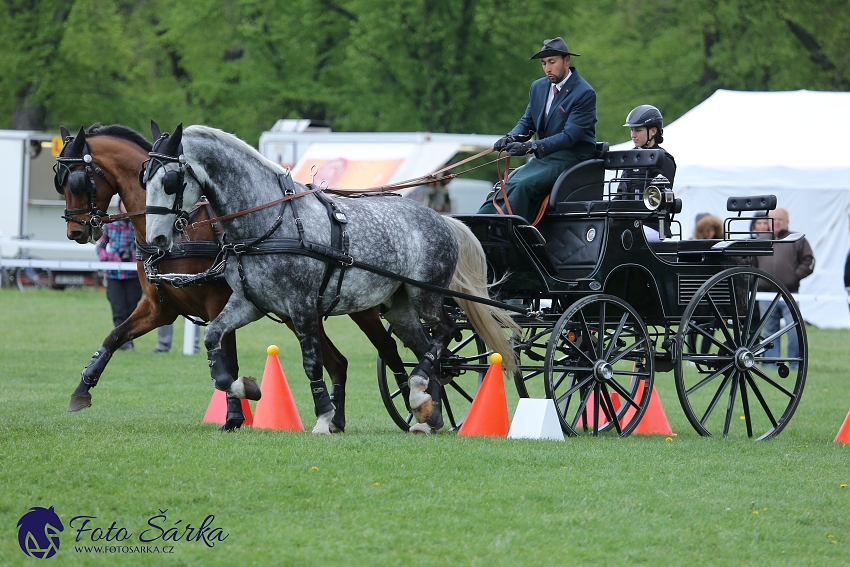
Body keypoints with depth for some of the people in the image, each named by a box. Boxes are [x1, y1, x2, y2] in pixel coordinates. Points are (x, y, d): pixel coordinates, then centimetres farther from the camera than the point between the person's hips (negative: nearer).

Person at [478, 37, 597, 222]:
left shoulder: (585, 93, -12)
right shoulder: (538, 87, 12)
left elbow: (569, 136, -18)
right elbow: (527, 122, 17)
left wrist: (532, 147, -28)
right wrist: (511, 138, -8)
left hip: (571, 156, -7)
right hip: (545, 156, 7)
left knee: (523, 185, -30)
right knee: (506, 185, -17)